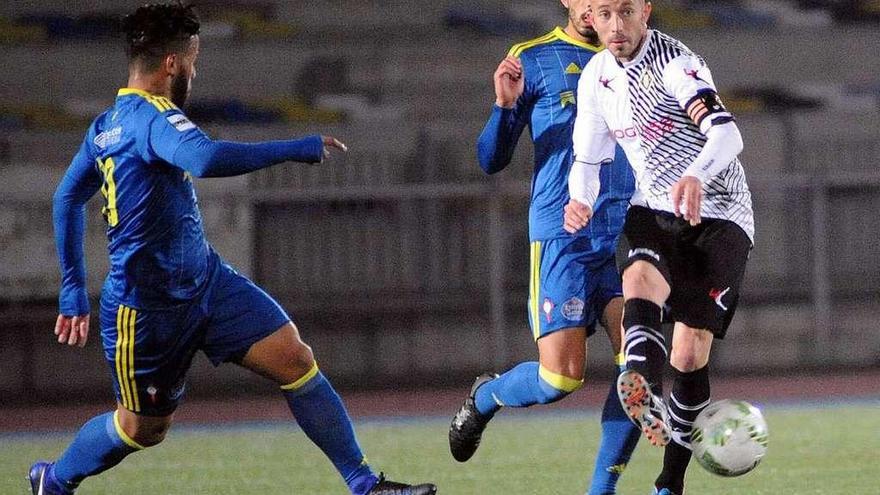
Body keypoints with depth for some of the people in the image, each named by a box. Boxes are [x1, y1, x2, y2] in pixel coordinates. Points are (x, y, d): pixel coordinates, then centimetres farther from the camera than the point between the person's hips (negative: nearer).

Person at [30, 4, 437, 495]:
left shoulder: (107, 124, 8)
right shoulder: (154, 118, -22)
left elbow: (68, 197, 19)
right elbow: (207, 159, -42)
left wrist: (75, 290, 24)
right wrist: (299, 149, -33)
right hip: (147, 306, -9)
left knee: (296, 359, -5)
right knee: (142, 427, 9)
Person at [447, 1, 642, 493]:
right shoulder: (533, 59, 2)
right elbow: (492, 161, 2)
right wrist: (505, 106, -17)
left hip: (627, 231, 3)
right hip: (562, 234, -3)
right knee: (561, 378, -11)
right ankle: (485, 398, 22)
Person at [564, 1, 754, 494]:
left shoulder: (675, 62, -18)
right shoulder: (596, 77, 4)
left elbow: (727, 133, -34)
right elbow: (587, 160, 14)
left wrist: (697, 176, -55)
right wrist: (581, 200, -9)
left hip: (717, 217, -5)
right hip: (653, 213, 5)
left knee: (690, 354, -9)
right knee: (640, 281, -31)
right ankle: (645, 396, -56)